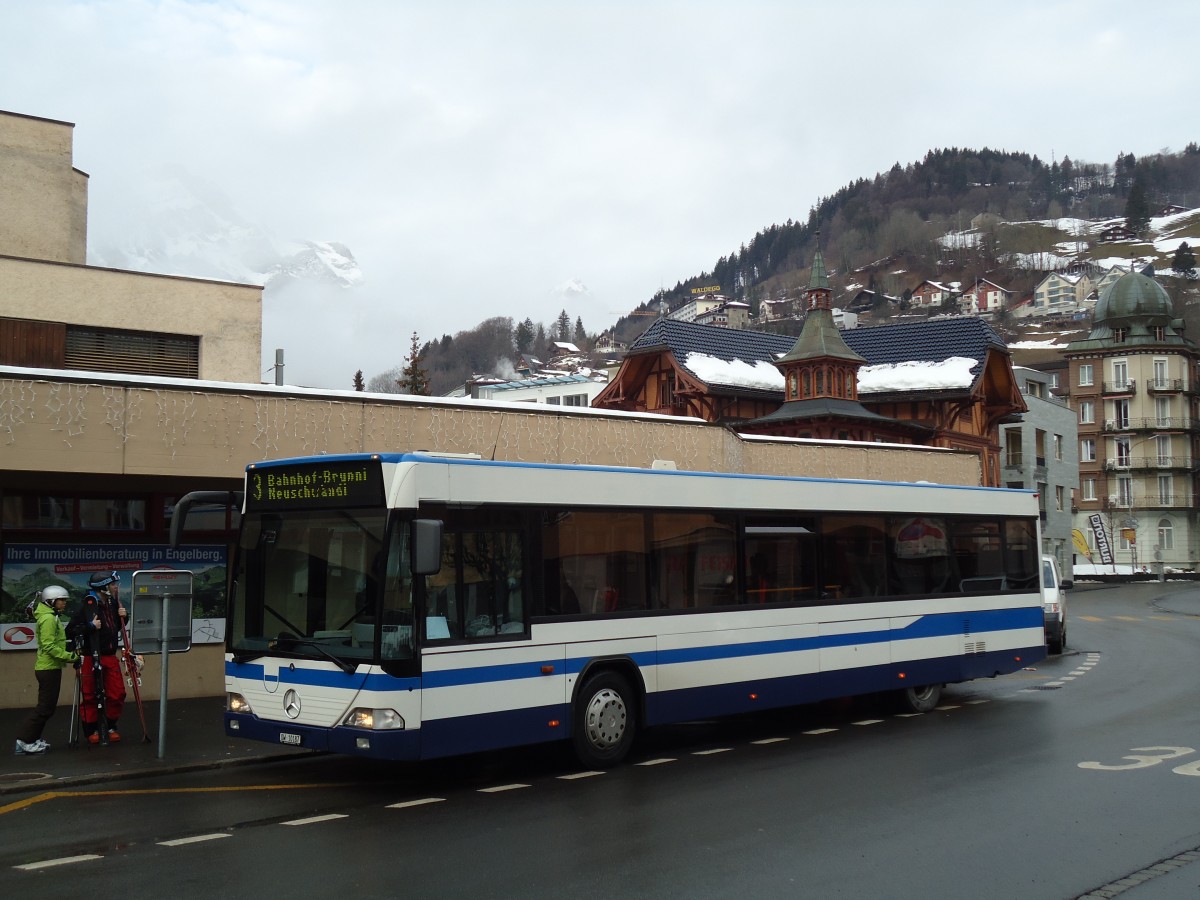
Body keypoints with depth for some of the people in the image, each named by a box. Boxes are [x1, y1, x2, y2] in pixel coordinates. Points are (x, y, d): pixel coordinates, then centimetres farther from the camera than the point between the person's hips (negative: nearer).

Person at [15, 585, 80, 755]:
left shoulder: (53, 617, 16)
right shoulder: (48, 618, -16)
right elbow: (49, 646, -22)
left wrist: (69, 654, 12)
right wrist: (69, 656, -22)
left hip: (51, 668, 10)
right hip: (48, 669, -10)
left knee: (47, 706, 13)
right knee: (45, 707, -7)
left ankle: (32, 739, 18)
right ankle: (24, 741, -4)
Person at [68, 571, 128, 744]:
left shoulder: (113, 604, 6)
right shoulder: (88, 607, -16)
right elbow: (70, 630, -17)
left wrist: (123, 617, 2)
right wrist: (90, 626, -28)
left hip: (111, 658, 6)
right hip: (92, 658, -6)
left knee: (117, 694, 7)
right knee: (91, 696, 4)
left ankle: (110, 726, 22)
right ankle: (91, 730, 17)